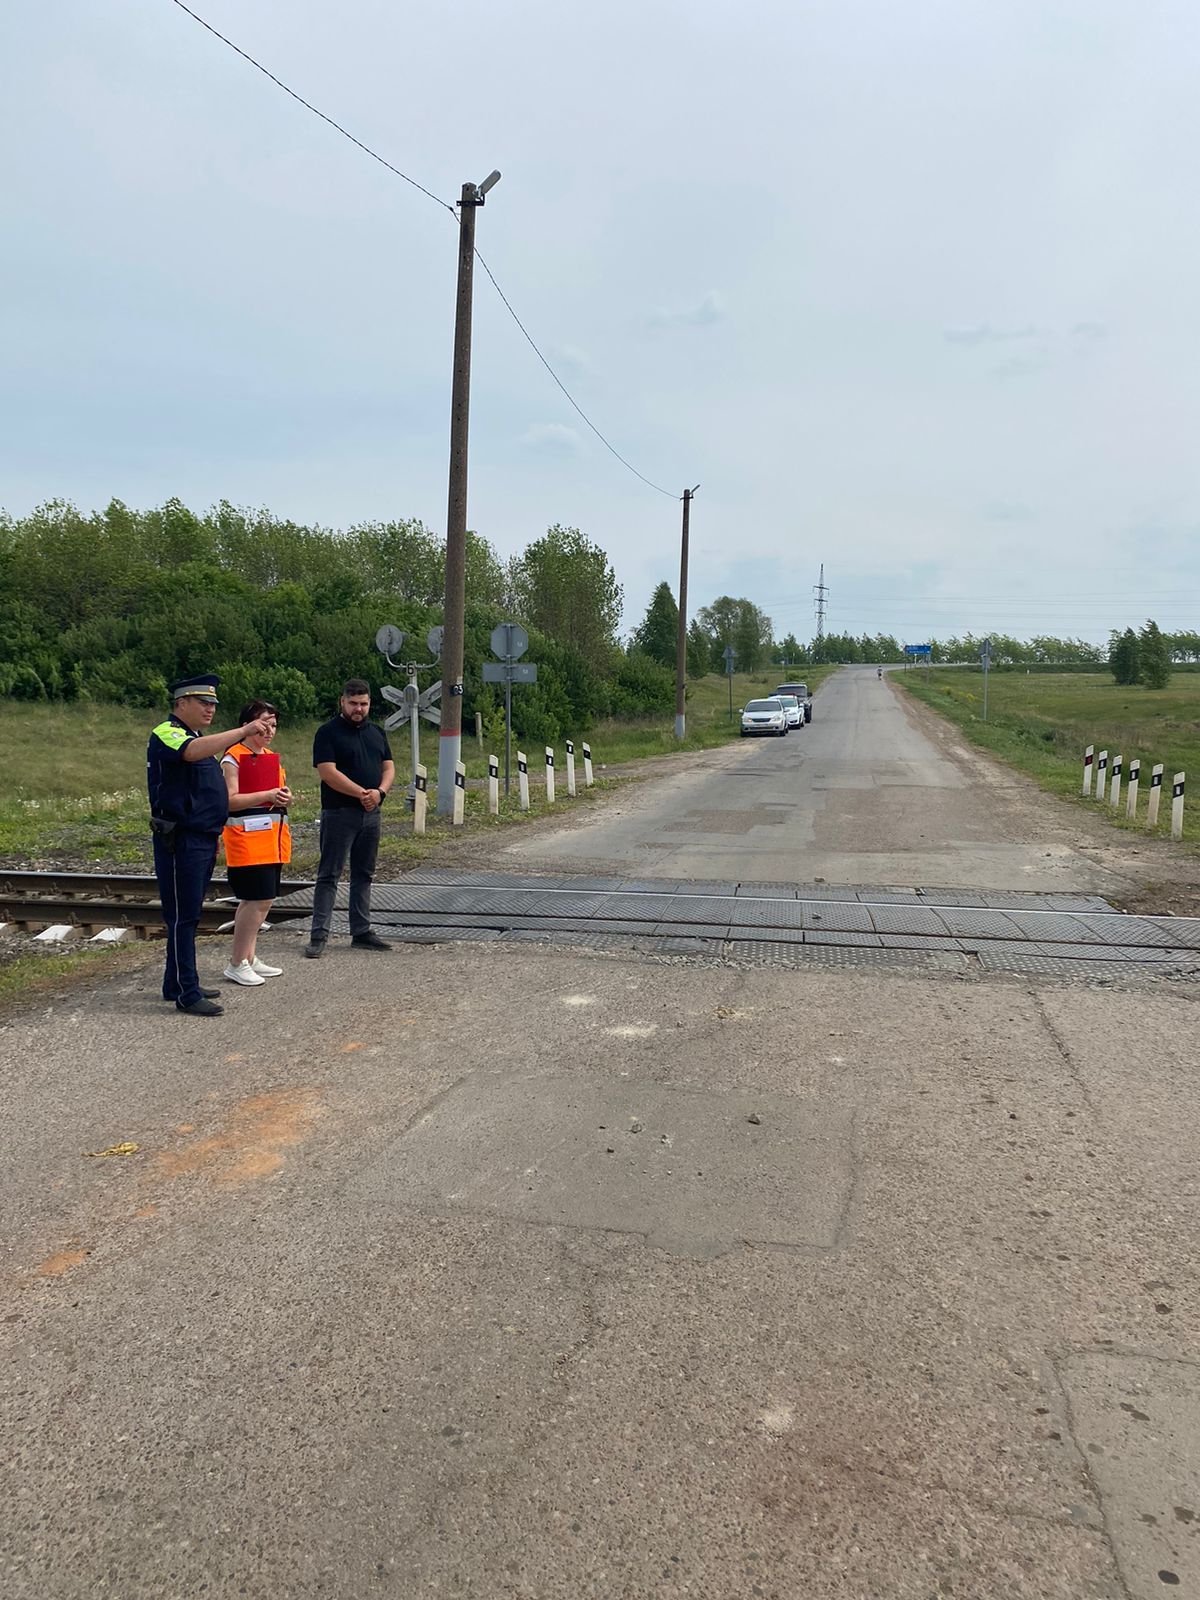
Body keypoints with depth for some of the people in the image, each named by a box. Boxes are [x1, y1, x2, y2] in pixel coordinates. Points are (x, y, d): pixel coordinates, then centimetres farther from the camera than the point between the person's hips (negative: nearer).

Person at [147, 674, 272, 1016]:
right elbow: (193, 751, -36)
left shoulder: (197, 737, 20)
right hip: (180, 842, -10)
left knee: (188, 916, 15)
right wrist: (243, 731, -37)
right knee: (182, 917, -5)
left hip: (202, 841, 10)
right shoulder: (167, 733, -11)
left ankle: (177, 984, 24)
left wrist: (213, 835, 24)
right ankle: (186, 995, -1)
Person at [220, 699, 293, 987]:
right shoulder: (233, 758, -8)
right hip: (247, 837, -8)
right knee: (259, 900, -12)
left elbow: (281, 787, 27)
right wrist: (267, 795, -23)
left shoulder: (272, 757, 17)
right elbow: (231, 800, -15)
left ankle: (249, 958, 20)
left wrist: (285, 796, 3)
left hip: (273, 837, 8)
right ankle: (237, 965, -2)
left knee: (254, 901, 12)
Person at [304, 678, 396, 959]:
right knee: (329, 875, -3)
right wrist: (362, 793, -18)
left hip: (371, 814, 6)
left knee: (364, 875, 12)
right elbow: (328, 772, -15)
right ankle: (318, 935, -1)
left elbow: (389, 767, 12)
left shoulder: (377, 732, 14)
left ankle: (362, 931, 19)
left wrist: (380, 792, -9)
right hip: (339, 813, -6)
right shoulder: (328, 732, -6)